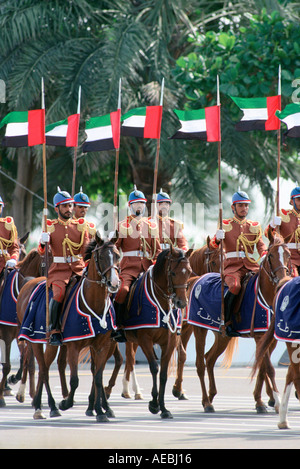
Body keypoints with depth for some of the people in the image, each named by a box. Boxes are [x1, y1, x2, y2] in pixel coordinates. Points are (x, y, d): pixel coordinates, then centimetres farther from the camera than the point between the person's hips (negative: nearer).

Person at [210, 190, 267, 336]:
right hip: (232, 266, -3)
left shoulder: (254, 226, 18)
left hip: (251, 265, 3)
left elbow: (262, 247, 13)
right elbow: (213, 245, 0)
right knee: (235, 286, -34)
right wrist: (218, 239, -25)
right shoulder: (225, 225, 10)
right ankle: (226, 323, -23)